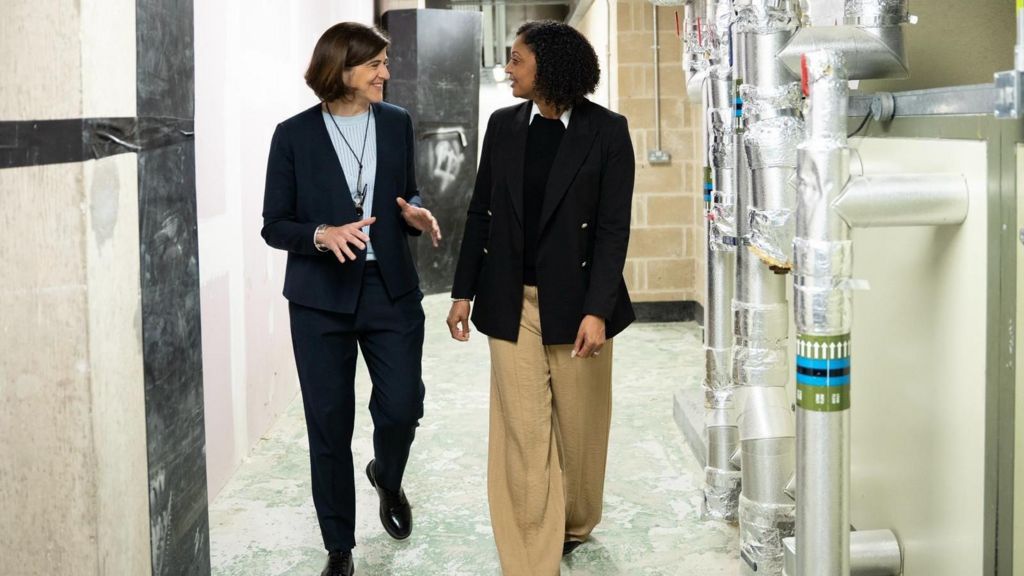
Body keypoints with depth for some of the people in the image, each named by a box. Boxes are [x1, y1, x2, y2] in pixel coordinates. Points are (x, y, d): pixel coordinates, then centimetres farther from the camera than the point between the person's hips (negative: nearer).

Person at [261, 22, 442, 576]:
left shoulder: (397, 123, 4)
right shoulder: (294, 135, -5)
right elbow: (274, 224, -3)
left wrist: (415, 214, -7)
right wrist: (322, 235, -22)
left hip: (391, 290, 2)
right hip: (322, 298, -2)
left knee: (402, 408, 0)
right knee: (329, 426, 5)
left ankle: (387, 478, 37)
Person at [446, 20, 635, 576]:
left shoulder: (606, 132, -6)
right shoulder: (503, 125, 5)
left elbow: (613, 227, -9)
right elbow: (480, 213, 10)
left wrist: (596, 310, -16)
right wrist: (463, 293, 7)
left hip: (576, 300, -2)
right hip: (512, 302, 2)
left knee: (578, 425, 11)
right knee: (522, 432, 0)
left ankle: (575, 522, 37)